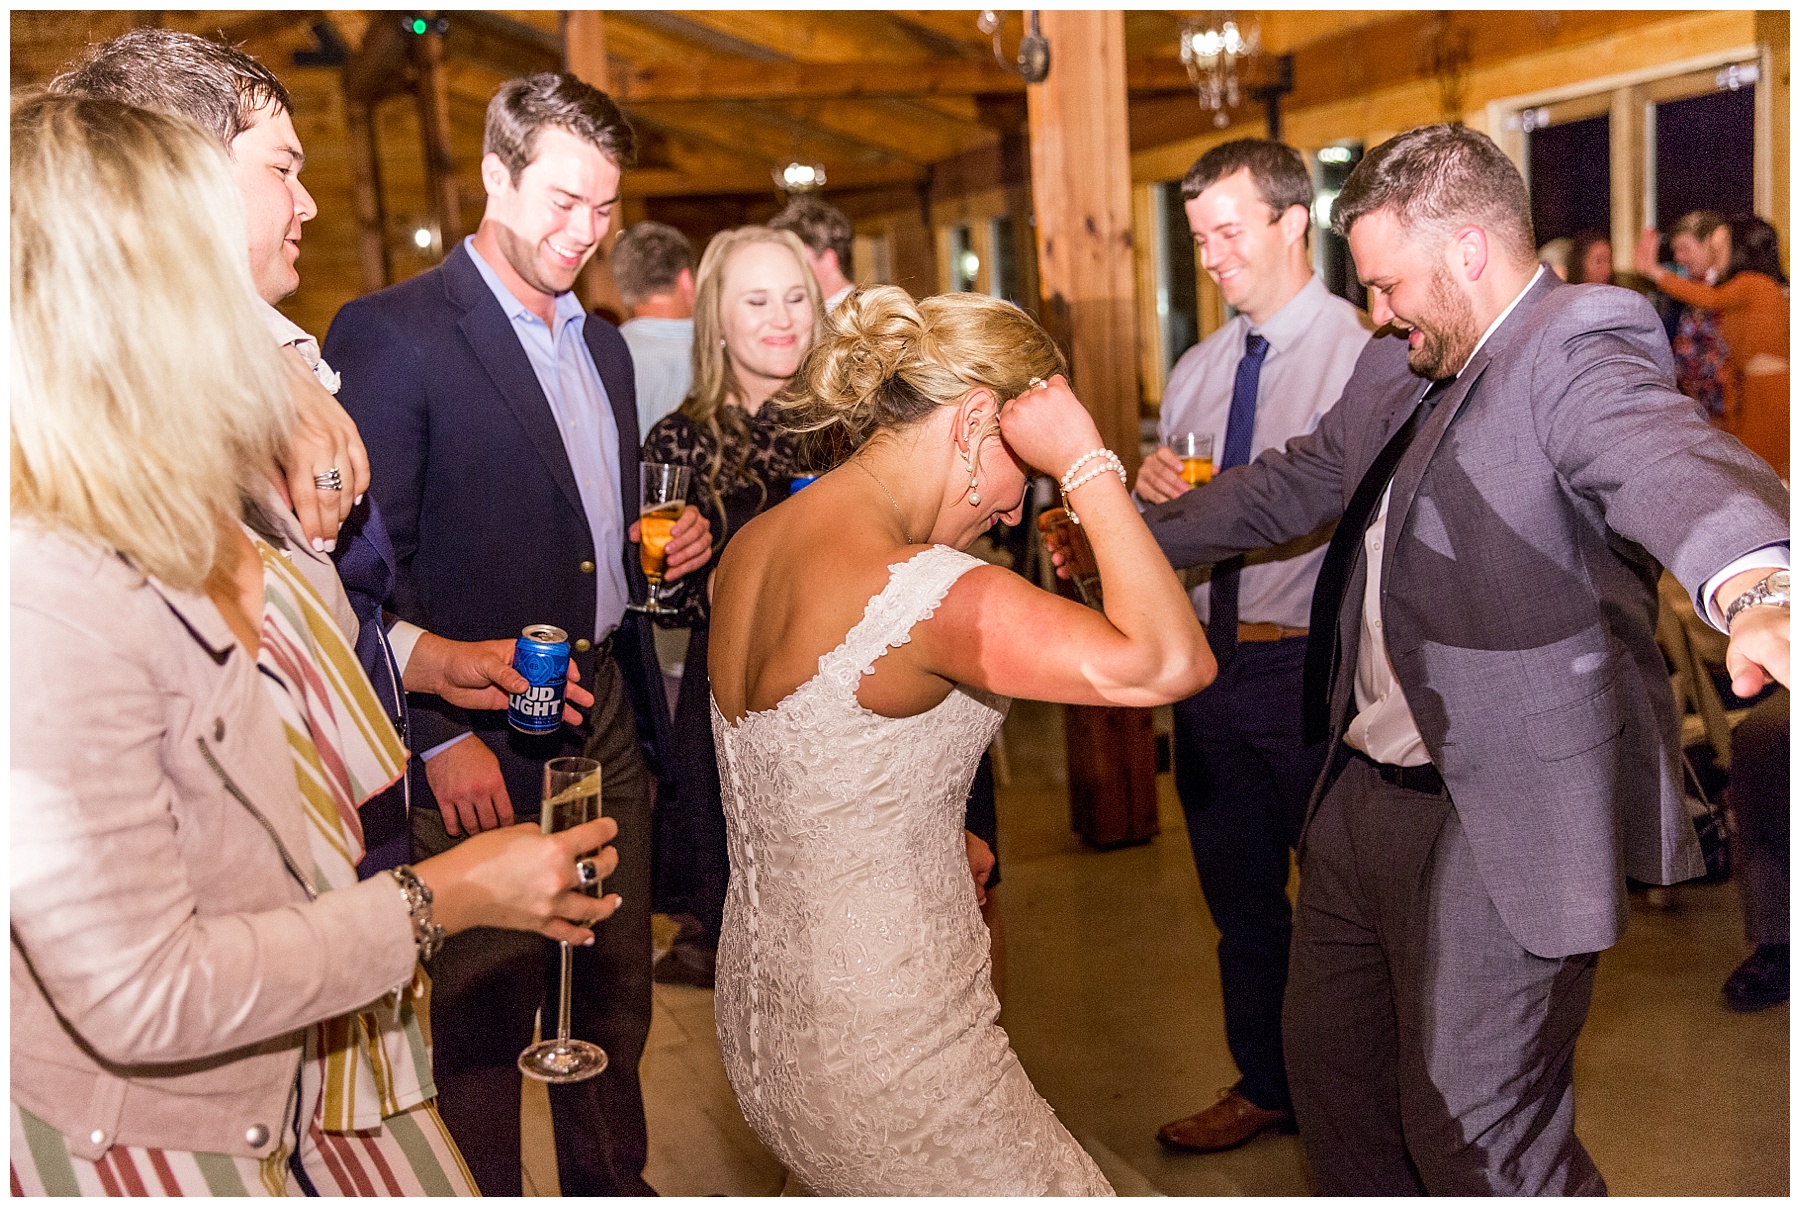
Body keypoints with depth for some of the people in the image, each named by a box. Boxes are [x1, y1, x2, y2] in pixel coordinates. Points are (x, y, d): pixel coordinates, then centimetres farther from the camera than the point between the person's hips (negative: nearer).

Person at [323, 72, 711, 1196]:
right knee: (488, 1010, 6)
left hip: (608, 713, 7)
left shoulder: (604, 343, 14)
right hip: (484, 740, -7)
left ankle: (612, 1179, 35)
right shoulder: (389, 333, -9)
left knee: (616, 987, 16)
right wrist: (440, 735, -16)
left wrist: (667, 544, 3)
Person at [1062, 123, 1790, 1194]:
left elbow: (1668, 457, -37)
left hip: (1502, 820, -9)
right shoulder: (1402, 367, 10)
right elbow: (1291, 485, 20)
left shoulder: (1581, 349, -17)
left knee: (1479, 1141, 0)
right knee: (1329, 1059, 22)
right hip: (1363, 790, 9)